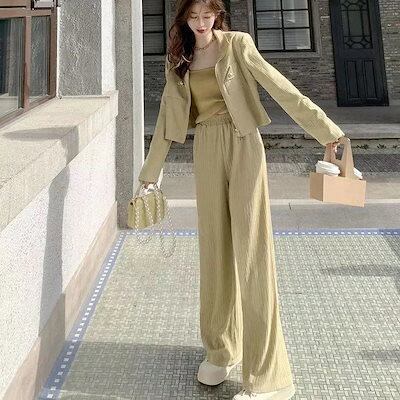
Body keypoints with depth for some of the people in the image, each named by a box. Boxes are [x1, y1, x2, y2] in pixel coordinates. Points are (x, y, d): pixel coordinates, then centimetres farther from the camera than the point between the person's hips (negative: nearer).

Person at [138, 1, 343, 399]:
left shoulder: (237, 44, 1)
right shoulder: (179, 60, 14)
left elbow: (280, 88, -5)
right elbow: (167, 116, 16)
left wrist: (326, 130, -12)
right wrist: (149, 172, 15)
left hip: (242, 146, -4)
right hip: (206, 150, 5)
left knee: (251, 250, -9)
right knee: (215, 248, 8)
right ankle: (221, 349, 24)